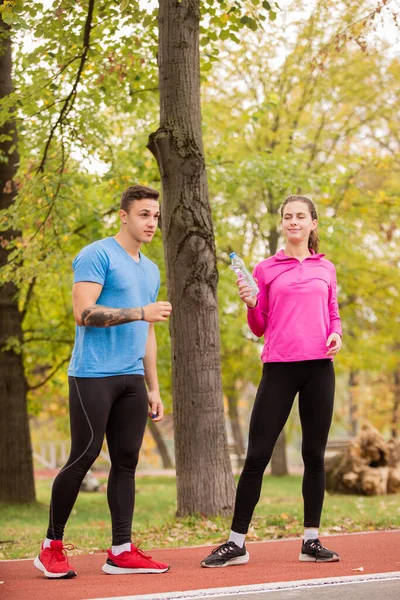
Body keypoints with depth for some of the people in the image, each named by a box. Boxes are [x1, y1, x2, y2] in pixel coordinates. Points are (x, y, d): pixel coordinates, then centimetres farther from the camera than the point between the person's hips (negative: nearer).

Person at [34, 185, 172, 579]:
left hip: (132, 379, 7)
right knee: (83, 458, -6)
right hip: (94, 375, -7)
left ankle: (121, 552, 7)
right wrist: (140, 312, -19)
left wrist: (153, 389, 20)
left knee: (126, 462, 4)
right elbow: (83, 312, -16)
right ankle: (51, 546, 7)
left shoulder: (150, 270, 19)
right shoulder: (97, 255, -5)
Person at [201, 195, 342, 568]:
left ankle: (311, 540, 13)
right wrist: (250, 304, -10)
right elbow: (259, 328, 9)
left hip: (319, 367, 2)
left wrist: (336, 333, -1)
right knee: (257, 455, -3)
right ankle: (236, 543, 3)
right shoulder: (266, 269, 7)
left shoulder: (325, 269, 12)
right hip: (279, 368, -2)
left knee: (314, 454, 5)